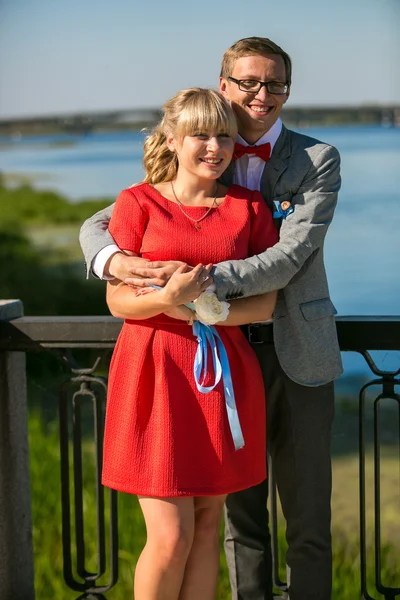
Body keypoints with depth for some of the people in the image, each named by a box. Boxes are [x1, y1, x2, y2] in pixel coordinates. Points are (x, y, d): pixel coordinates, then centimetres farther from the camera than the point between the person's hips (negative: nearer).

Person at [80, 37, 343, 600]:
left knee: (308, 521, 7)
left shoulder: (317, 161, -5)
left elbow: (289, 257, -19)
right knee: (241, 514, 11)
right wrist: (114, 259, -23)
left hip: (297, 353, -2)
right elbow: (98, 225, 1)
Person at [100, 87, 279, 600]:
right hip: (153, 371, -3)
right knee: (171, 535, -7)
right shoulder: (138, 202, 1)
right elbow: (118, 300, -2)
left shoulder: (250, 208, 8)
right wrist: (168, 297, -21)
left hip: (223, 374, 3)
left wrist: (208, 312, -14)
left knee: (208, 524, 7)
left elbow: (266, 303, 2)